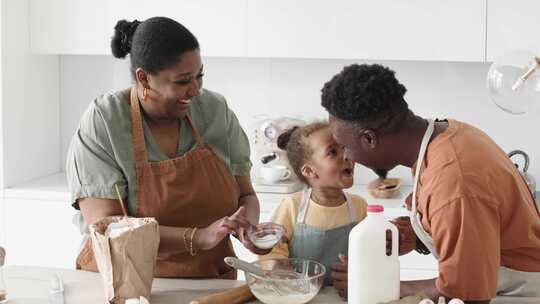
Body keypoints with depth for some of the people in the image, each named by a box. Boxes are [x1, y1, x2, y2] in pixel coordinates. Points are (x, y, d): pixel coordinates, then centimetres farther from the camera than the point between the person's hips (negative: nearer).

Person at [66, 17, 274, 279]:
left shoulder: (215, 110, 1)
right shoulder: (102, 122, -11)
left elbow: (245, 195, 10)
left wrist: (247, 226, -12)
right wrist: (198, 237, -25)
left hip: (210, 281, 2)